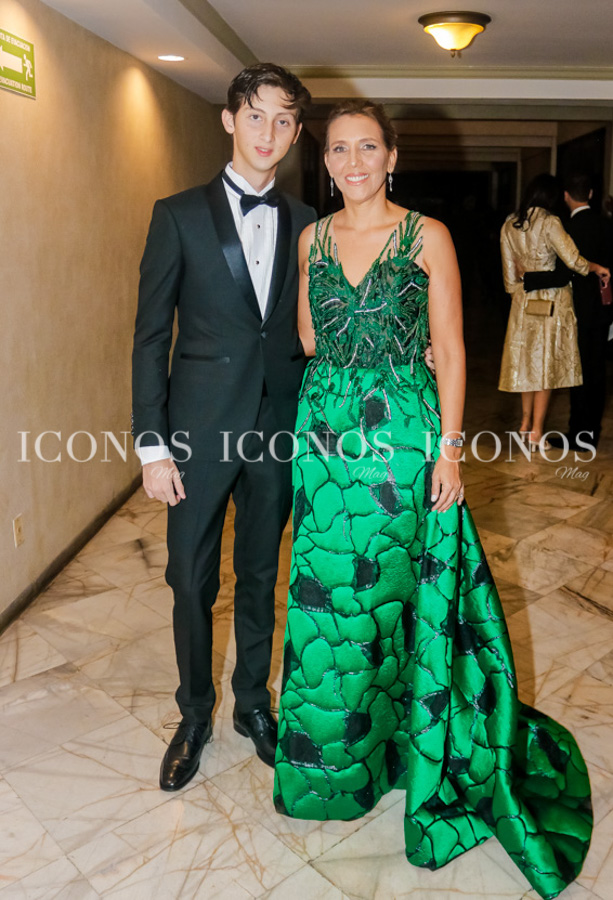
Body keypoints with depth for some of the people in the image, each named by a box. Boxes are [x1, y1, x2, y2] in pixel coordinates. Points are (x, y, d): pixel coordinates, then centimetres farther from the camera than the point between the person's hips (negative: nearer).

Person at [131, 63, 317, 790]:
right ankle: (194, 717, 32)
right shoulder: (179, 214, -1)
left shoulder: (306, 225, 6)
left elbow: (312, 331, 8)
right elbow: (150, 336, -4)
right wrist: (152, 444, -9)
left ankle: (253, 704, 37)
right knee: (193, 585, 9)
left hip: (278, 430, 2)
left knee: (260, 579, 15)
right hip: (200, 429, -2)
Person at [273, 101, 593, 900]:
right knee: (328, 584, 9)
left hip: (404, 429, -3)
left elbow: (449, 346, -6)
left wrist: (449, 446, -11)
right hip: (326, 426, 4)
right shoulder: (312, 238, 9)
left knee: (396, 583, 7)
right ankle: (336, 741, 33)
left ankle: (404, 733, 32)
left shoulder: (427, 235, -2)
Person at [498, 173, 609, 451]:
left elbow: (509, 273, 8)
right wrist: (597, 268, -4)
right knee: (546, 362, 1)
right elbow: (573, 260, -21)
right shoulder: (550, 223, -14)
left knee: (528, 359, 17)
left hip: (523, 301, 5)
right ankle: (536, 433, 5)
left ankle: (526, 421, 25)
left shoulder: (509, 226, 3)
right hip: (551, 302, -5)